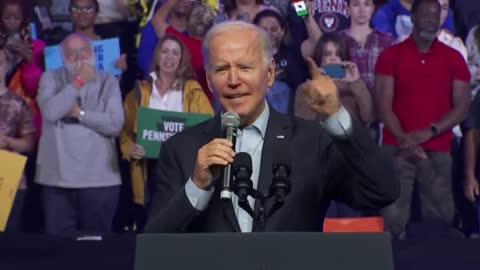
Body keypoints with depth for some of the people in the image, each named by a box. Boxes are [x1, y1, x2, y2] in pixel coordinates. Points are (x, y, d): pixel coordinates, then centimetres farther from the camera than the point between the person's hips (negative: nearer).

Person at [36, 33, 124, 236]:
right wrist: (78, 81, -9)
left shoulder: (108, 81, 5)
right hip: (58, 175, 0)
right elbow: (51, 112, -14)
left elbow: (116, 124, -8)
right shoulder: (51, 78, 6)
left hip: (99, 176, 0)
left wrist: (79, 113, -6)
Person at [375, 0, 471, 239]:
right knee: (393, 218, -10)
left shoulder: (454, 58, 9)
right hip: (397, 148, -1)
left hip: (438, 151, 2)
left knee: (440, 218, -3)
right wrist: (404, 139, -14)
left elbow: (462, 107, 4)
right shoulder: (391, 55, 4)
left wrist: (429, 132, -10)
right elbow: (383, 105, -1)